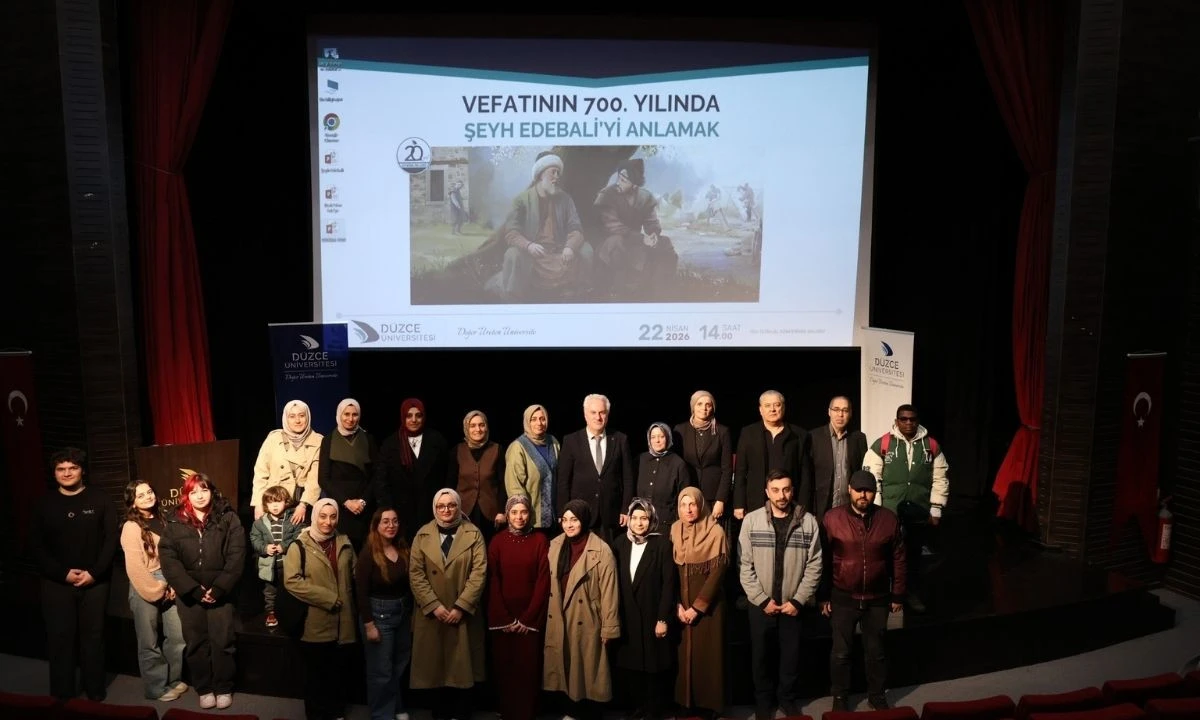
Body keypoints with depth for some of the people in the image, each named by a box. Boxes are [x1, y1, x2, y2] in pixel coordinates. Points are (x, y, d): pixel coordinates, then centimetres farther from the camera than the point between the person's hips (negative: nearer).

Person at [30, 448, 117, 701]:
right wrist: (63, 573, -10)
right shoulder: (45, 504, 4)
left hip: (95, 583, -1)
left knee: (93, 636, 7)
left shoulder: (99, 501, 1)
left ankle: (95, 690, 19)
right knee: (60, 638, 4)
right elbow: (36, 545, 0)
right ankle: (62, 694, 17)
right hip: (57, 583, 1)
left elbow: (111, 540, -2)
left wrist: (94, 572, -12)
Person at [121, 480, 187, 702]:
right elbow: (135, 568, -14)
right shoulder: (131, 527, -10)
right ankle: (156, 688, 20)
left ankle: (173, 680, 27)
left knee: (177, 637, 9)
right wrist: (157, 590, -10)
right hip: (145, 589, -6)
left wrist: (172, 585, -3)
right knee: (150, 642, 6)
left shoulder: (160, 520, 9)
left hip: (167, 586, 6)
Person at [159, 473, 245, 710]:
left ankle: (224, 689, 17)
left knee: (221, 641, 1)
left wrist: (219, 588, -14)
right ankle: (204, 689, 24)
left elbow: (237, 556, -6)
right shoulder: (175, 523, 4)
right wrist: (194, 590, -13)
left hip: (220, 591, -2)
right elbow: (168, 560, -4)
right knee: (196, 642, 9)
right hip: (189, 593, 2)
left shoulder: (228, 518, -1)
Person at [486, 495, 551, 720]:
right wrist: (505, 619, -7)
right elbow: (493, 582, 0)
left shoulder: (540, 540, -1)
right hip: (502, 619, 1)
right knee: (503, 668, 6)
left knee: (528, 669, 1)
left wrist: (527, 618, -9)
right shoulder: (497, 541, 3)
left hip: (532, 619, -1)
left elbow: (543, 581, -4)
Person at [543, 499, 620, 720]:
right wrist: (549, 613, 9)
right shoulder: (555, 545, 2)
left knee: (588, 670, 8)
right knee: (565, 667, 15)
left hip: (587, 622, -5)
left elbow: (608, 591, -12)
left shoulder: (601, 550, -14)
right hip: (559, 621, 5)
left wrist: (608, 627, -11)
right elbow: (549, 583, 9)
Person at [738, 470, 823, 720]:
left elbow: (814, 566, -5)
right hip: (760, 604, 0)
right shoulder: (751, 520, -7)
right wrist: (762, 599, -10)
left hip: (793, 604, 0)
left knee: (791, 655, 12)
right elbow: (745, 566, -6)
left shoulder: (808, 521, -6)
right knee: (762, 655, 13)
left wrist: (798, 600, -9)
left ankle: (788, 696, 35)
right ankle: (764, 699, 33)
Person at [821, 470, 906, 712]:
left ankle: (877, 695, 36)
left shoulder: (889, 519, -5)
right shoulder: (832, 518, -11)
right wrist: (823, 596, -4)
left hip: (877, 599, 1)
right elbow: (823, 560, -5)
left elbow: (898, 560, 3)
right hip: (843, 598, -1)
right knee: (841, 652, 11)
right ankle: (840, 697, 30)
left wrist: (897, 595, 5)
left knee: (876, 651, 17)